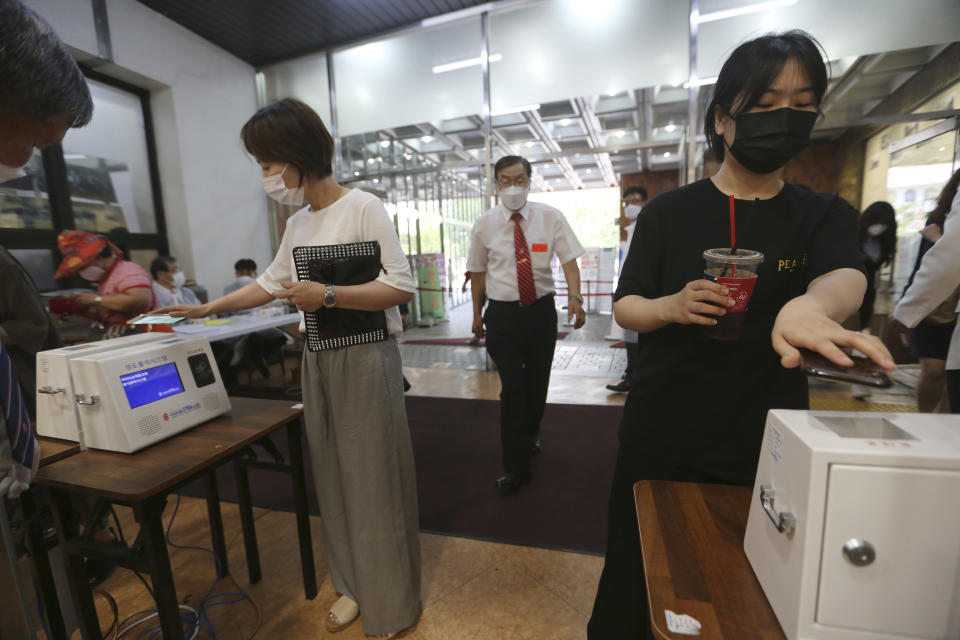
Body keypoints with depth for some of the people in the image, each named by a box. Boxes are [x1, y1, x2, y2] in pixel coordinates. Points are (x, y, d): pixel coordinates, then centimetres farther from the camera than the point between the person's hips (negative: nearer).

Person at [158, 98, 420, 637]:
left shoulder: (363, 207, -10)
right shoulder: (297, 223, 13)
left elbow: (403, 287, -16)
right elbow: (271, 283, 24)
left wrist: (328, 295, -20)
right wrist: (207, 309, 24)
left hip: (365, 359, -7)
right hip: (318, 361, 8)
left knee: (374, 478, 3)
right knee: (335, 475, 15)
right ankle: (355, 585, 37)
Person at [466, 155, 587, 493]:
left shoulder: (550, 217, -2)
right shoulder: (485, 224, 0)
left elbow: (569, 259, -8)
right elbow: (478, 271, 7)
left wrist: (575, 295, -25)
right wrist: (477, 312, 8)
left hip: (541, 309, 2)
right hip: (502, 313, -1)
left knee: (538, 381, 15)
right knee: (512, 387, -5)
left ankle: (531, 433, 46)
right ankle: (516, 466, 9)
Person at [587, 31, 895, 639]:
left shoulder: (825, 216, 3)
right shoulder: (669, 211, -2)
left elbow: (846, 277, -19)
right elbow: (625, 308, -1)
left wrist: (807, 307, -42)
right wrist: (672, 306, -23)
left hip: (766, 444, 2)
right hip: (662, 435, -1)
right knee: (637, 579, 14)